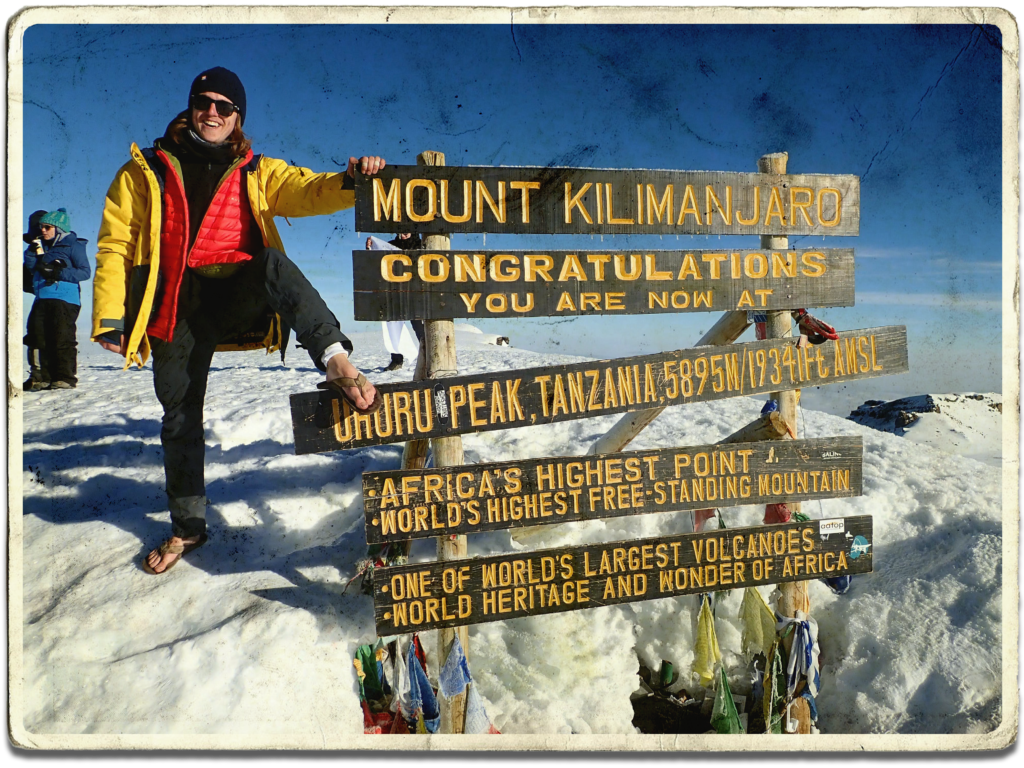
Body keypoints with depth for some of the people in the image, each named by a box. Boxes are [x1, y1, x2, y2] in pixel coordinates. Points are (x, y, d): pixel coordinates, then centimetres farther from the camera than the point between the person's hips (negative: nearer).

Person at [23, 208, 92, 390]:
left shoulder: (73, 245, 1)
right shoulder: (41, 246, 20)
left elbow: (85, 271, -7)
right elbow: (31, 267, 15)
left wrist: (59, 273, -15)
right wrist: (32, 251, -1)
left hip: (65, 299, -6)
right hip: (42, 298, 7)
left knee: (62, 338, -7)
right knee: (38, 337, 5)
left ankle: (66, 377, -1)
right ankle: (41, 377, 12)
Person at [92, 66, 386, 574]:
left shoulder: (257, 173, 11)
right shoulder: (145, 172, 9)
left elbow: (308, 192, -5)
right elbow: (115, 245, 5)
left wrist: (349, 182, -28)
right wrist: (109, 317, -5)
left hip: (238, 294, -1)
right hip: (177, 305, 1)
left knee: (273, 263, -33)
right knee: (179, 414, 4)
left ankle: (334, 360, -48)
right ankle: (187, 525, 20)